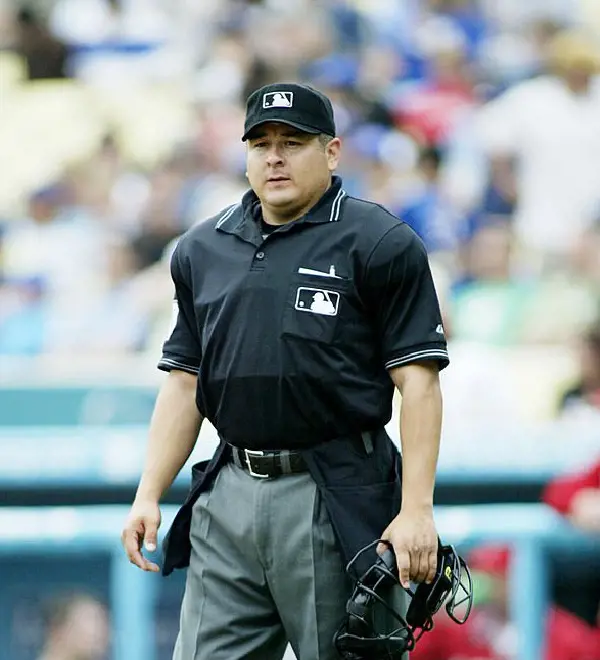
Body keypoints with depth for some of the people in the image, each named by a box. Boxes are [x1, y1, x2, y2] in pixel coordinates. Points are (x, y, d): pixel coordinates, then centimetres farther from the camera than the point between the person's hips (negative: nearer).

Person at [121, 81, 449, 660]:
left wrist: (416, 509, -16)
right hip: (228, 498, 5)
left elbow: (417, 381, -7)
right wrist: (149, 494, 7)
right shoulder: (202, 249, 15)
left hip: (337, 500, -5)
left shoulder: (380, 245, -3)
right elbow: (185, 382, 17)